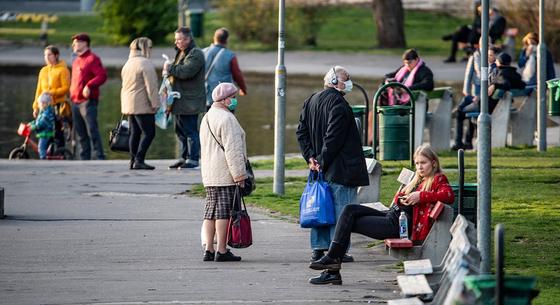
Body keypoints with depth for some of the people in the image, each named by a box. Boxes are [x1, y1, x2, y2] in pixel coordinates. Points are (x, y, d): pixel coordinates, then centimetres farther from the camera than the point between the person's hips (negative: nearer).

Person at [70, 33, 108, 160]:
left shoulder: (92, 59, -6)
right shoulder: (76, 61, 21)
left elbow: (102, 75, -16)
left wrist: (89, 86, -27)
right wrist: (71, 95, 19)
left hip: (87, 102, -9)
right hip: (76, 102, 9)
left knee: (92, 131, -14)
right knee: (80, 133, 9)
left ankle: (100, 158, -14)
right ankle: (84, 158, 12)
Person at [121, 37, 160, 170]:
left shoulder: (128, 63, 16)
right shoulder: (146, 64, -13)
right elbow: (151, 86, -17)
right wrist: (155, 103, -13)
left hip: (129, 104, 9)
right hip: (142, 105, -9)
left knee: (135, 132, 12)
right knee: (149, 132, -6)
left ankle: (133, 161, 12)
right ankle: (139, 160, -13)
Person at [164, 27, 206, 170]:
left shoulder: (196, 54, -12)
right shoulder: (181, 53, 19)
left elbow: (186, 72, -24)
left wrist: (170, 68, -11)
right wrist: (168, 72, 6)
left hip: (190, 101, -10)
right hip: (180, 101, 10)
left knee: (190, 130, -8)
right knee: (180, 131, 14)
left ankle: (193, 159, -6)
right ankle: (184, 158, 21)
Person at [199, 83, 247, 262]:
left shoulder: (207, 117, 17)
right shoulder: (226, 119, -14)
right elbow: (232, 149, -18)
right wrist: (240, 175, -17)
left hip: (209, 176, 9)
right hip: (226, 174, -9)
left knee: (211, 211, 10)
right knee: (224, 212, -6)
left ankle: (208, 249, 8)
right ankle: (221, 251, -6)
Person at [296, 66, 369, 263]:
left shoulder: (311, 101, 12)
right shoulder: (337, 103, -16)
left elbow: (301, 132, 14)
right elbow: (333, 136, -21)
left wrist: (310, 157, 8)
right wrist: (322, 161, -15)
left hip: (322, 168, 8)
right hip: (340, 169, -8)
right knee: (340, 209, -3)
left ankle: (318, 249, 15)